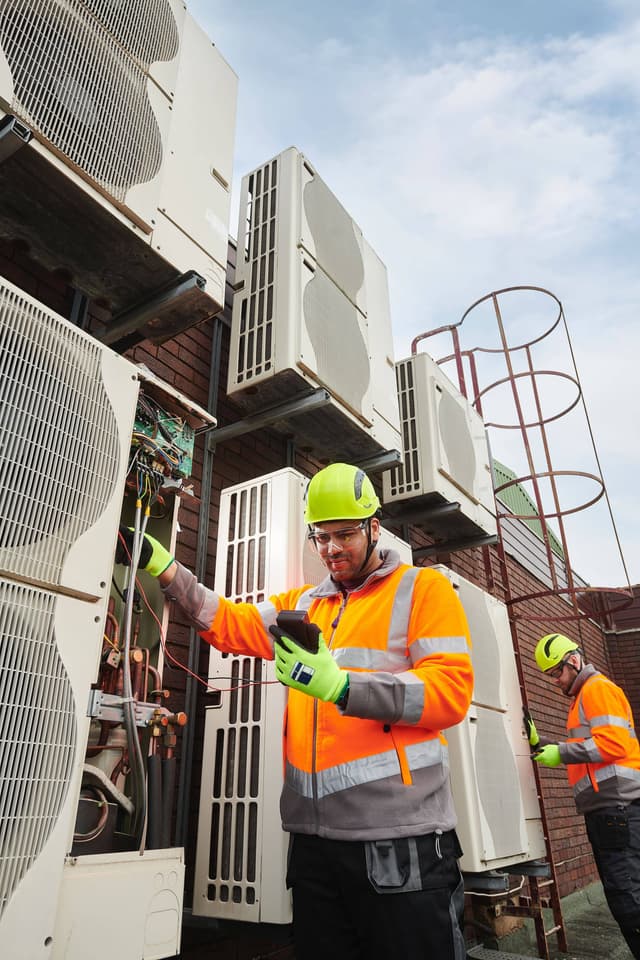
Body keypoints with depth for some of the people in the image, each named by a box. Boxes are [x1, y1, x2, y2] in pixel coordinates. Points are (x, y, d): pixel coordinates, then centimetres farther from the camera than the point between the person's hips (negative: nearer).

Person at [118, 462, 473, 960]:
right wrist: (166, 569, -1)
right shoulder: (303, 603, 15)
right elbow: (232, 624, 9)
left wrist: (339, 685, -24)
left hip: (400, 841, -5)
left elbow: (451, 690, -14)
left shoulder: (422, 587, -3)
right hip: (314, 837, 6)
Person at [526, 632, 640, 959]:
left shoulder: (598, 688, -8)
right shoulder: (582, 696, 22)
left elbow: (612, 742, -21)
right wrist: (540, 743, 14)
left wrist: (561, 753, -17)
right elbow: (582, 753, 24)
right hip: (605, 808, 11)